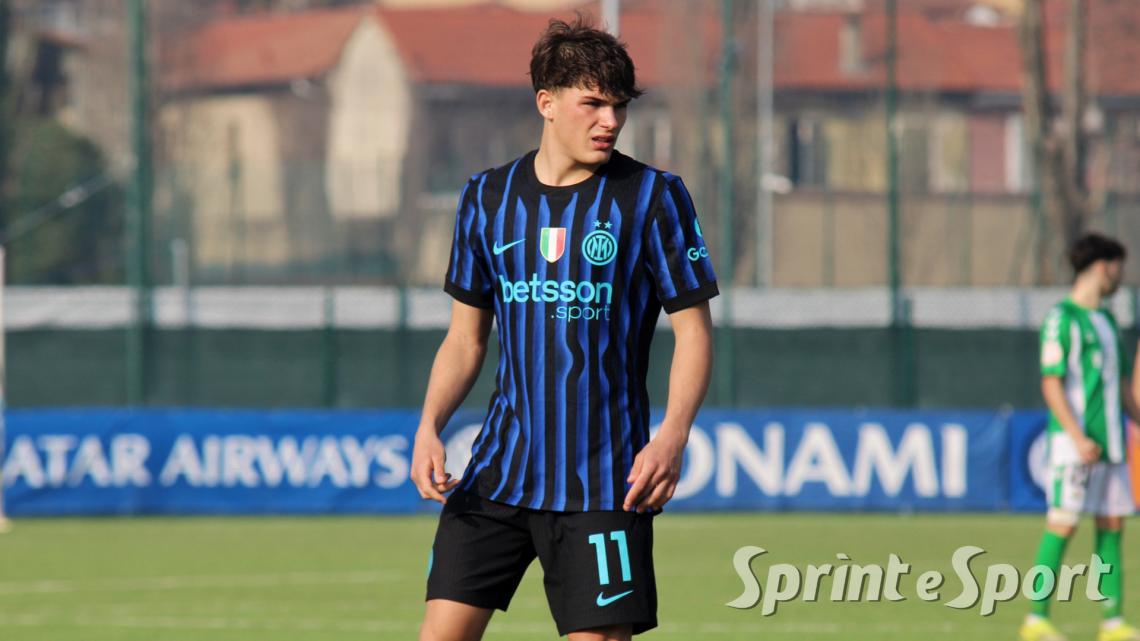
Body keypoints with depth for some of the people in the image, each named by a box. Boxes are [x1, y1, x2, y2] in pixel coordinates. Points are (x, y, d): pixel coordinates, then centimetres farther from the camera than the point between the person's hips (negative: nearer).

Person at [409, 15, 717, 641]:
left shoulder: (653, 197, -4)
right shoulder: (487, 198, 7)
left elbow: (693, 330, -3)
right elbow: (465, 338, 14)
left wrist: (672, 435, -19)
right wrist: (429, 427, -2)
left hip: (603, 484, -3)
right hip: (498, 468, 4)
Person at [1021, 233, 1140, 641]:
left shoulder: (1106, 320, 17)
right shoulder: (1062, 318, -7)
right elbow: (1051, 383, -13)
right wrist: (1078, 437, -21)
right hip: (1072, 442, -8)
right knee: (1063, 524, -8)